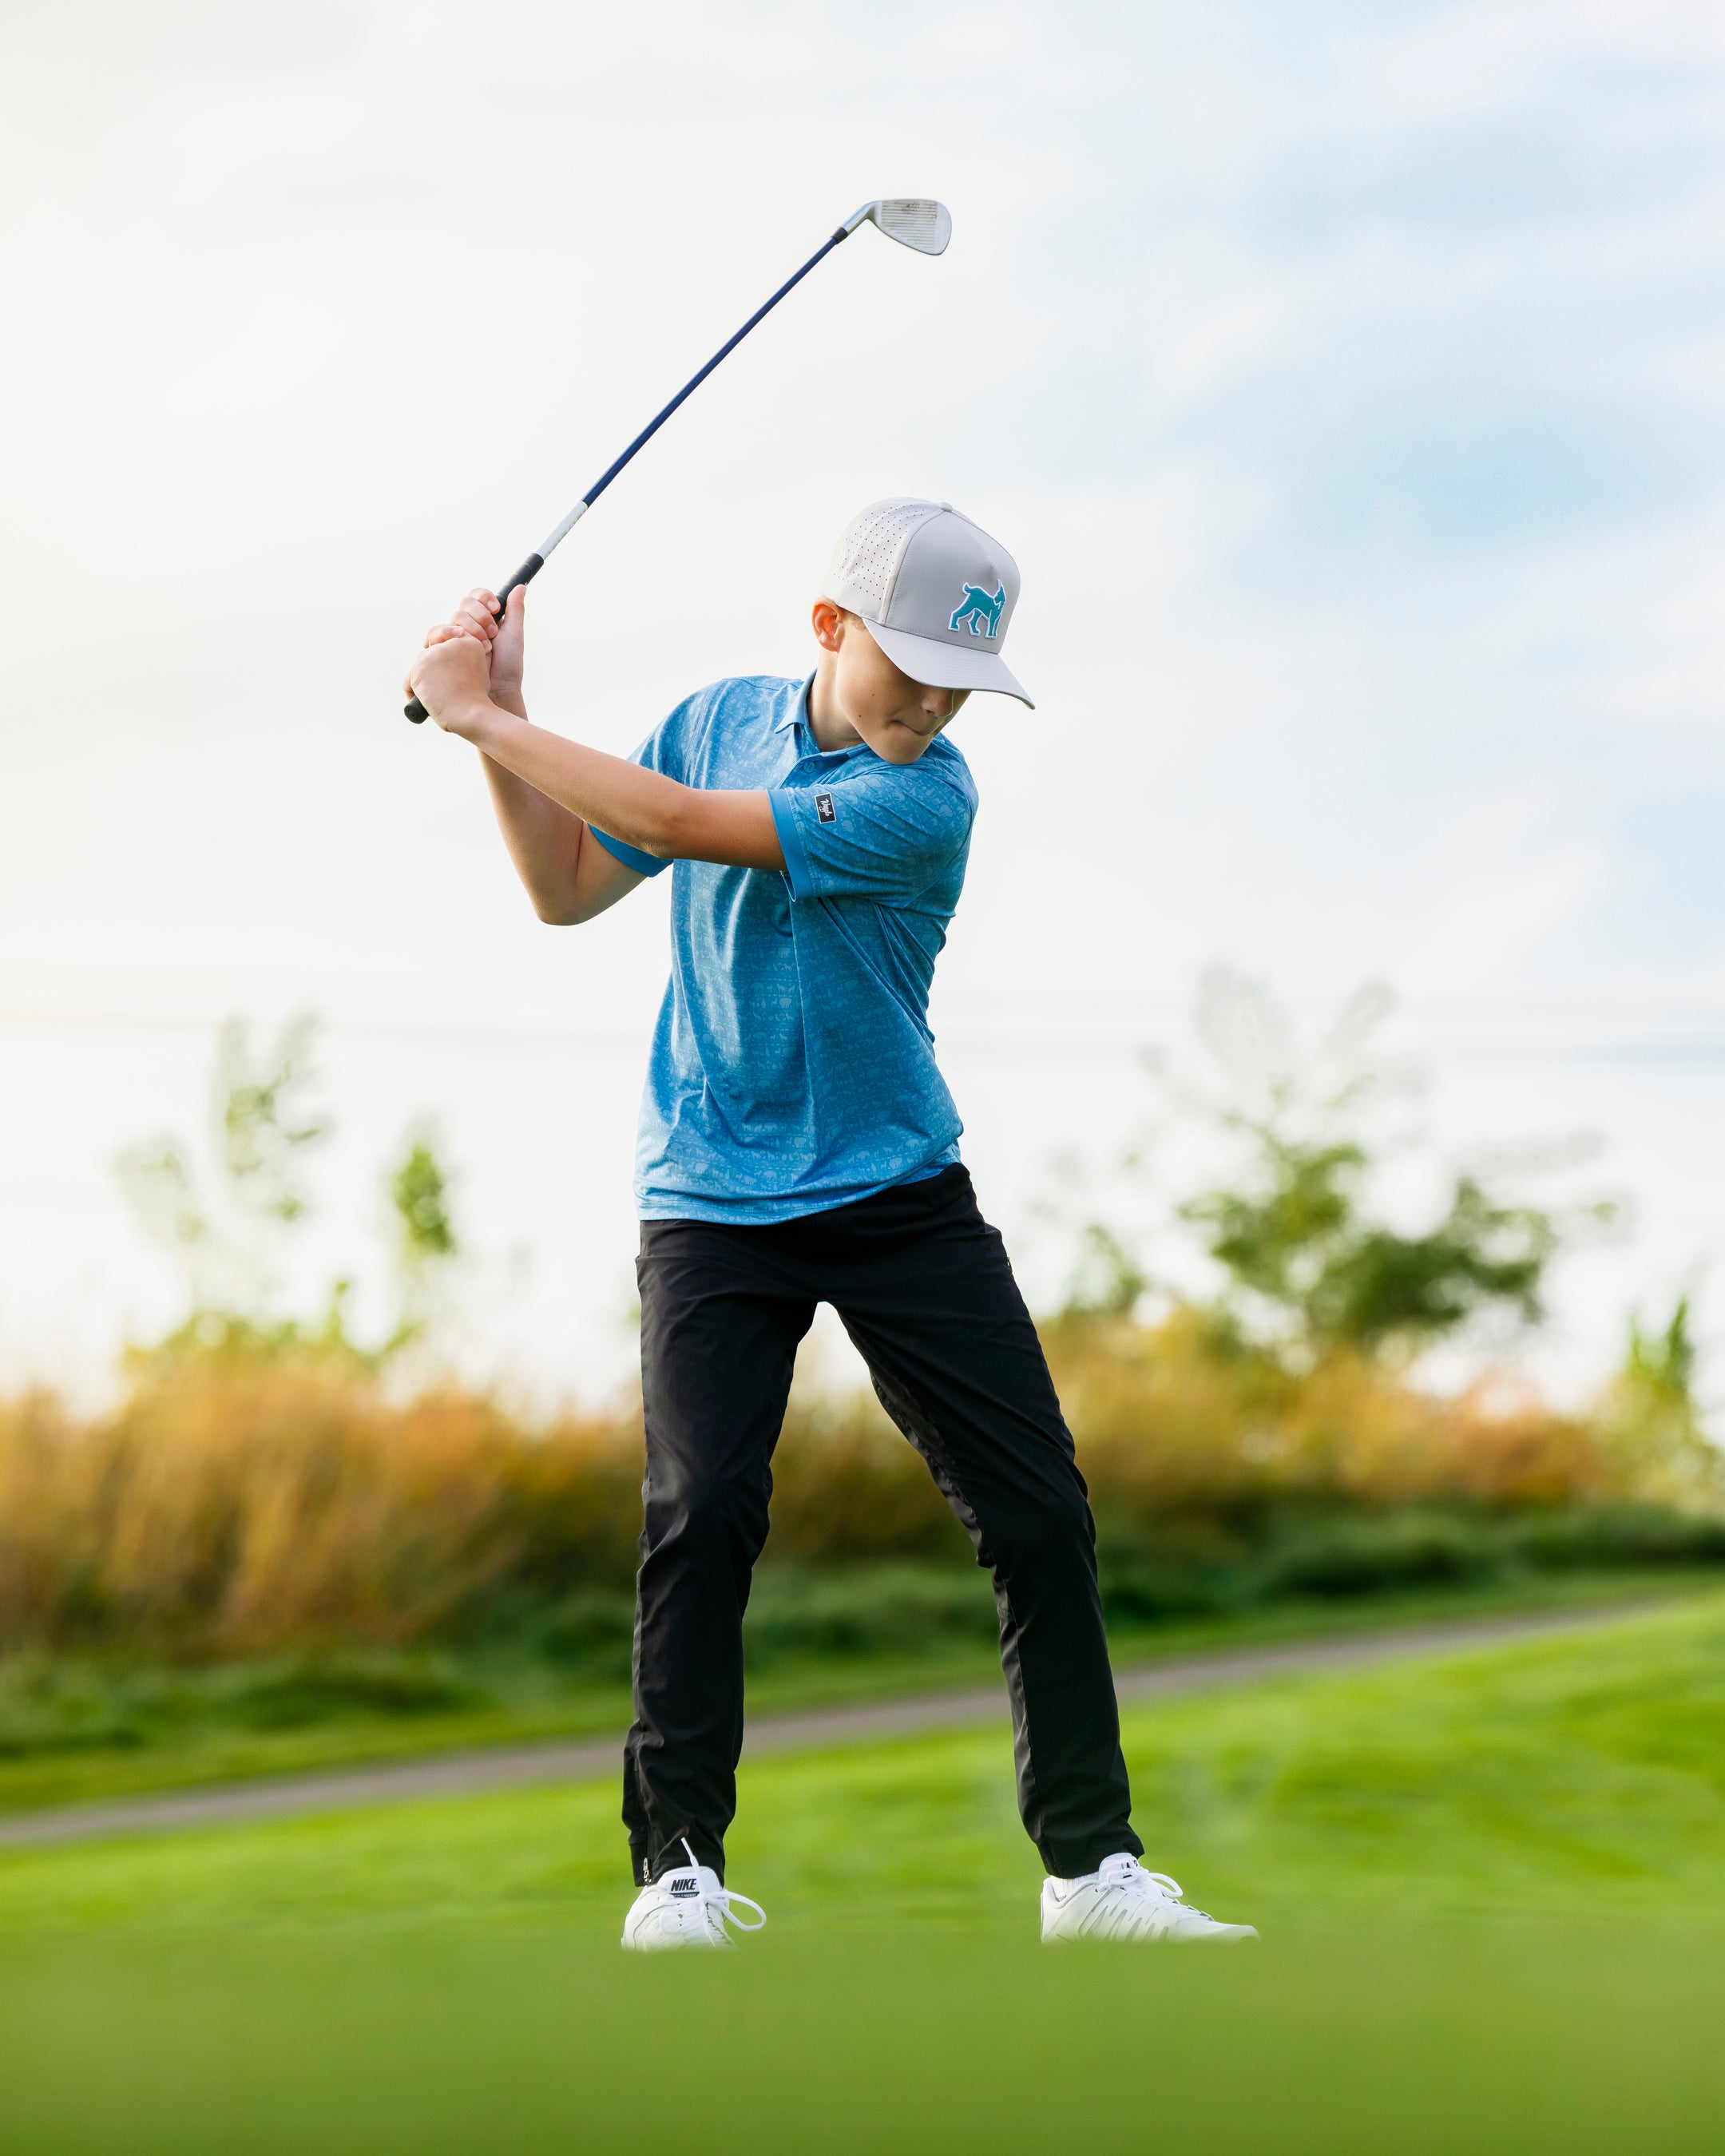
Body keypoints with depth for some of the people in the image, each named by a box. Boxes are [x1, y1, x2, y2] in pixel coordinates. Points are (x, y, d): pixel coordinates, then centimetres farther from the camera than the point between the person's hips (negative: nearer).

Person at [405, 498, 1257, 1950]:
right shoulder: (718, 721, 2)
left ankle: (1093, 1863, 6)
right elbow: (570, 889, 11)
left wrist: (488, 721, -15)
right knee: (703, 1506, -16)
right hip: (713, 1200, 2)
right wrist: (497, 722, -2)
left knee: (1041, 1512, -6)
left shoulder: (928, 798, -15)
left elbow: (684, 824, -22)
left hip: (900, 1195, -2)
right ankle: (679, 1870, -5)